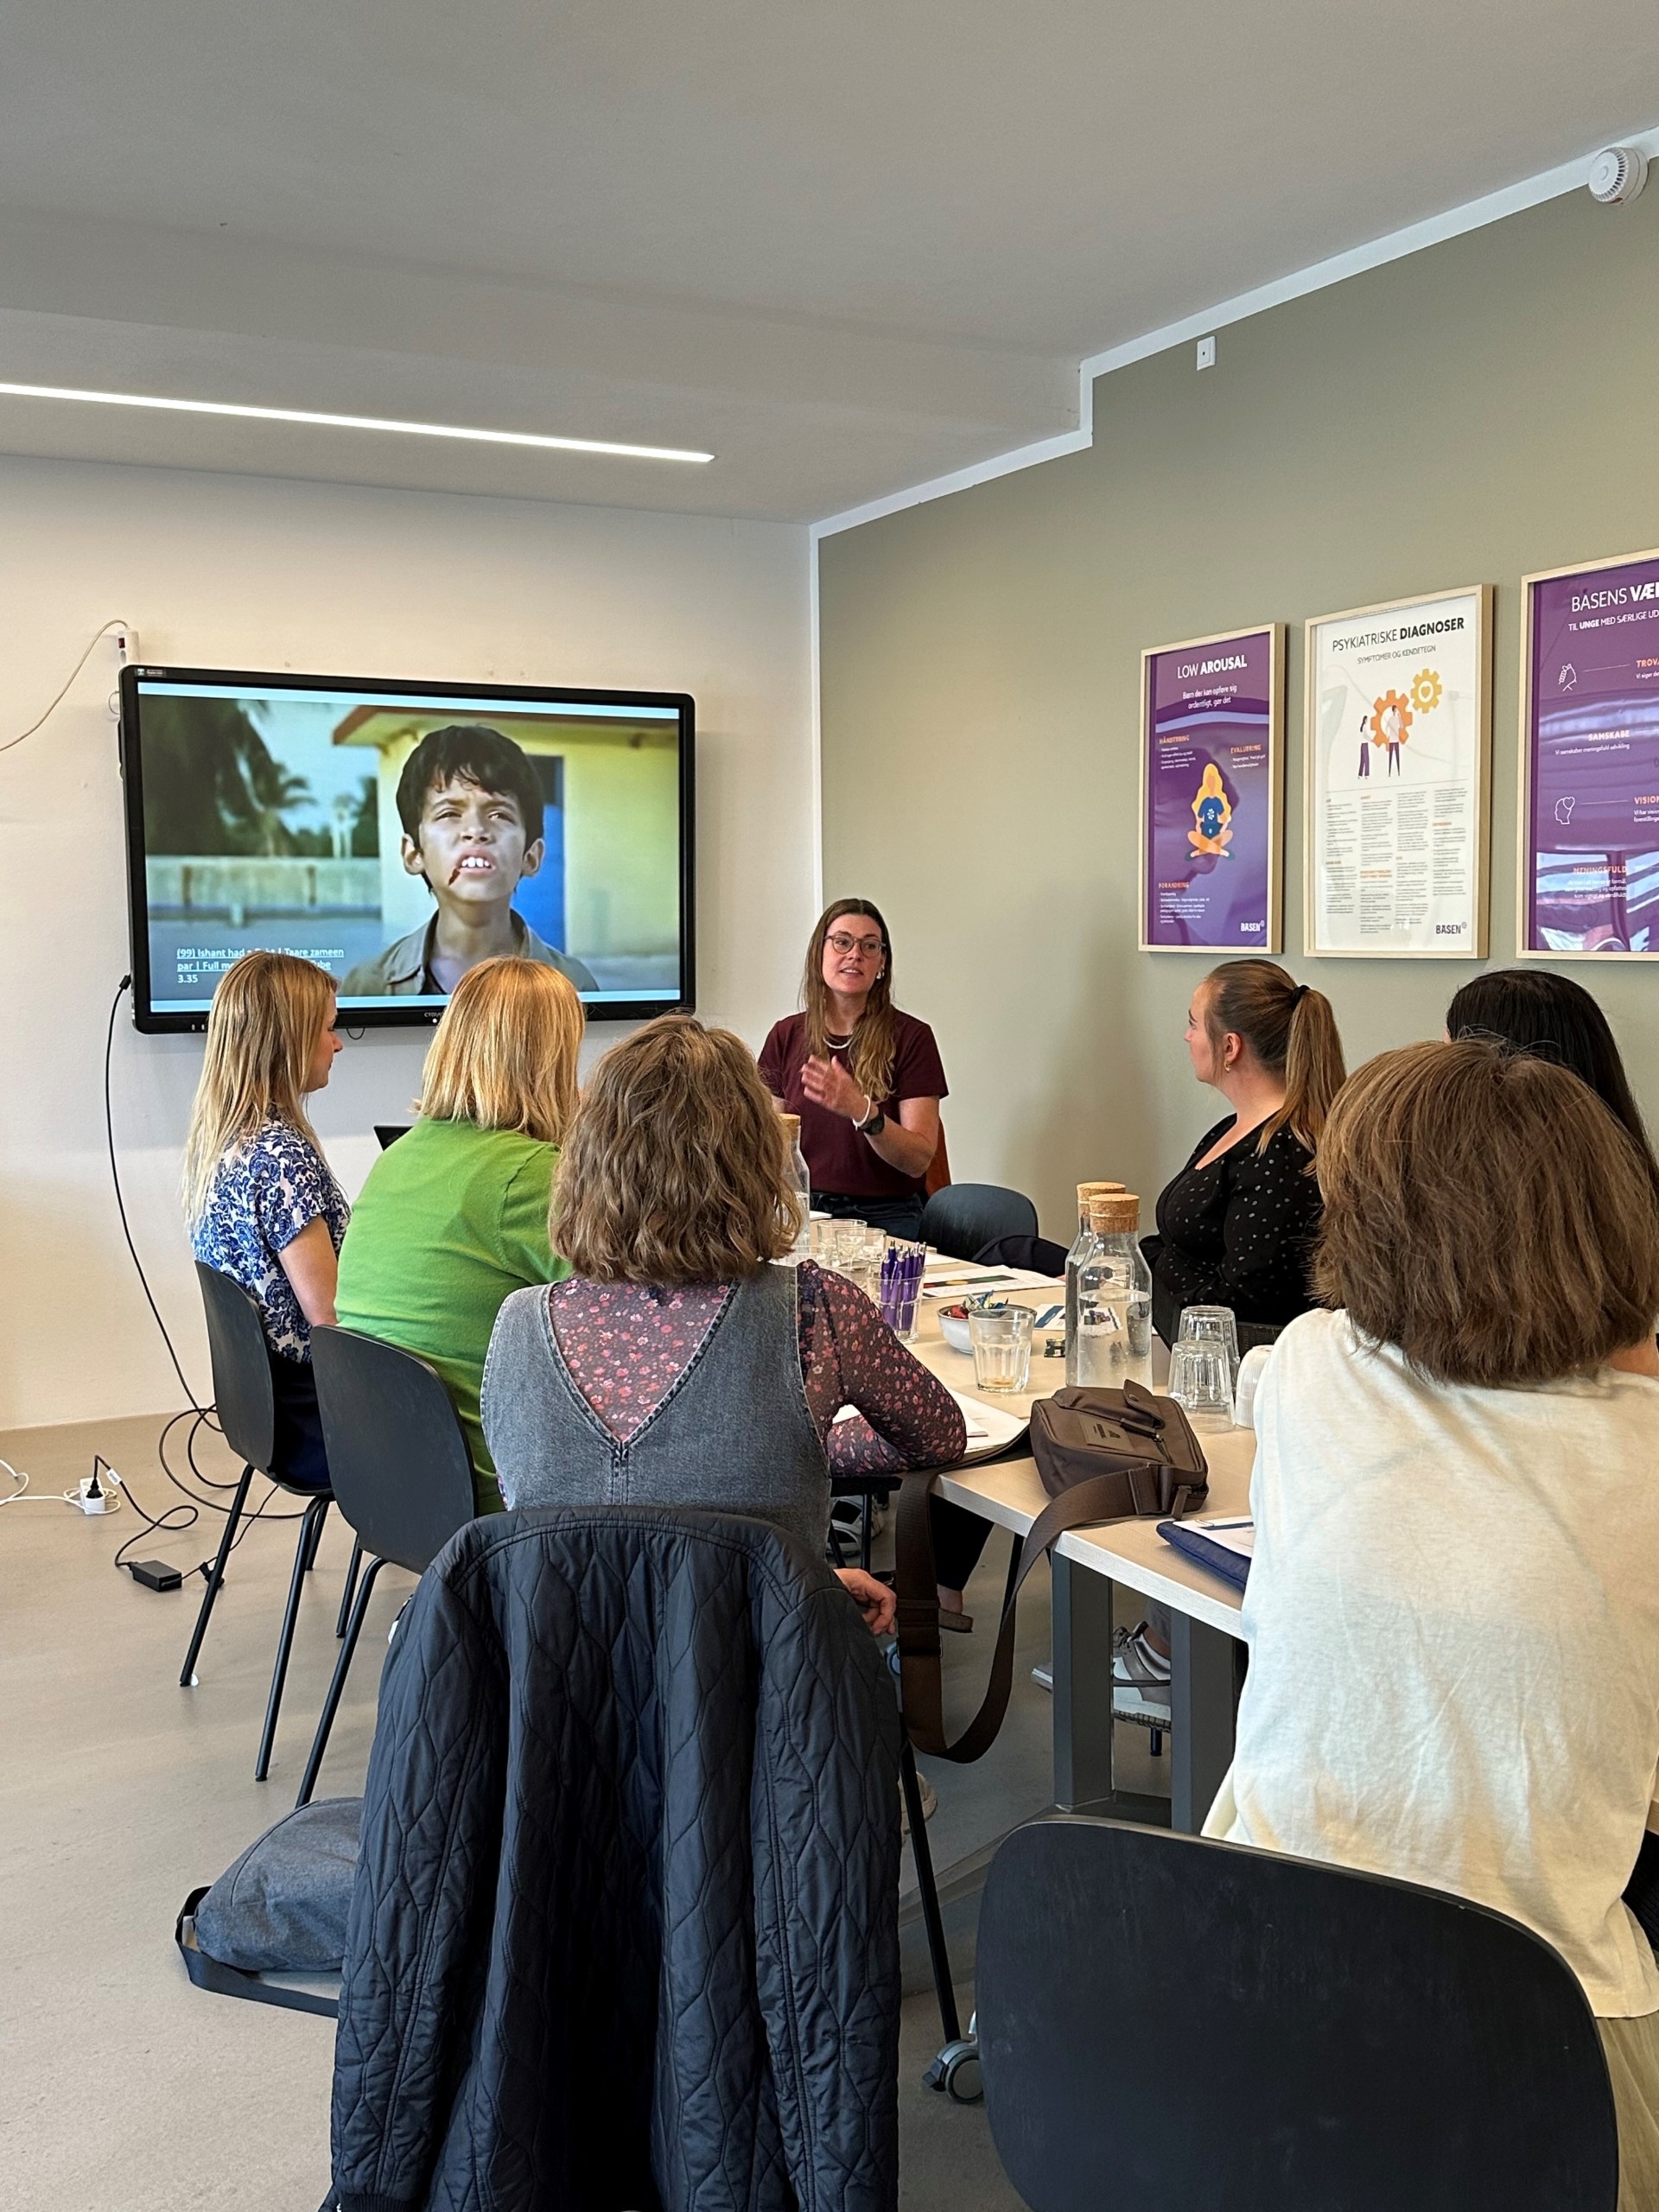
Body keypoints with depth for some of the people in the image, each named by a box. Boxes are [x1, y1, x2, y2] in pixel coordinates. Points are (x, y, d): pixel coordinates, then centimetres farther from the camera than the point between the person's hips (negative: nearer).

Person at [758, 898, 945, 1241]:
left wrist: (862, 1110, -26)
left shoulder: (911, 1037, -2)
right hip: (803, 1211, 2)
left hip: (883, 1217, -2)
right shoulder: (786, 1036, 8)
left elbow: (919, 1161, -8)